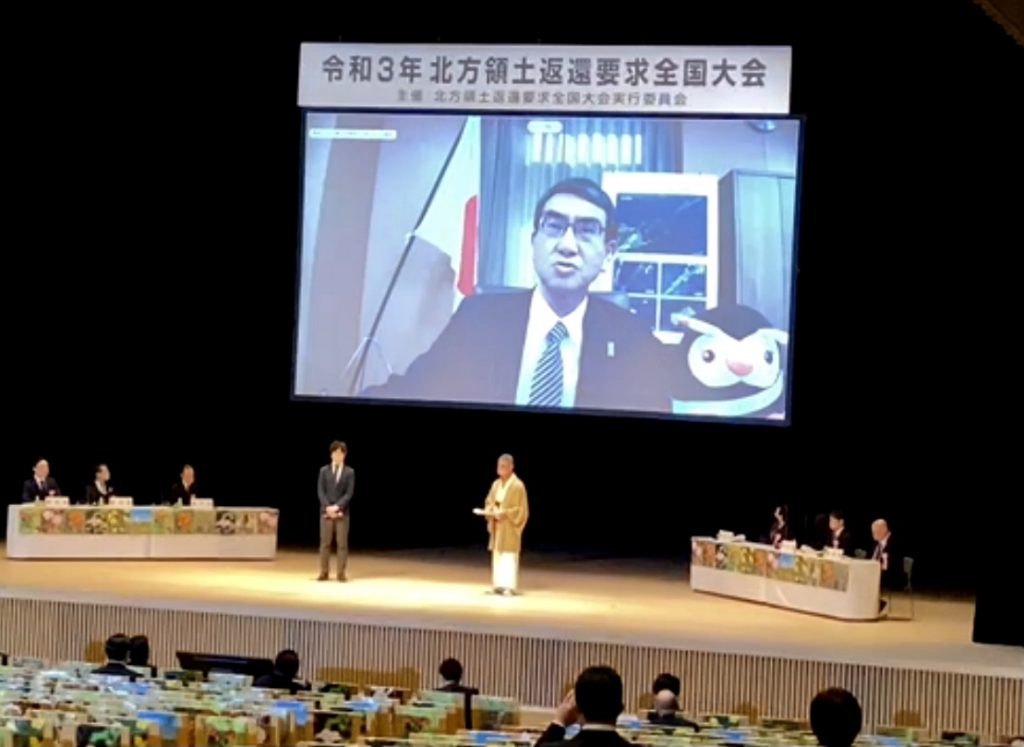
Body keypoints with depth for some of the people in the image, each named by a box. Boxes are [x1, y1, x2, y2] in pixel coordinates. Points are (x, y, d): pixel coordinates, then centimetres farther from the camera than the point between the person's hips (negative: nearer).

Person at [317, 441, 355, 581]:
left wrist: (337, 507, -16)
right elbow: (320, 491, 1)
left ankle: (341, 573, 1)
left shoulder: (350, 472, 3)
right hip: (326, 511, 1)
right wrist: (328, 507, -13)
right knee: (325, 542, 1)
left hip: (342, 512, -1)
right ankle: (324, 572, 5)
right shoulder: (324, 470, 7)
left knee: (342, 543, -2)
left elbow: (349, 493, -4)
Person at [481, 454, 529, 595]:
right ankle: (498, 585, 11)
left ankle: (510, 586, -8)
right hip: (496, 525, 7)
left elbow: (521, 509, -12)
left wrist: (504, 513, -21)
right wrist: (489, 511, -5)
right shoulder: (496, 484, 9)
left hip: (510, 526, -7)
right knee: (497, 555, 7)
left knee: (509, 555, -8)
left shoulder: (517, 485, -12)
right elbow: (489, 502, 16)